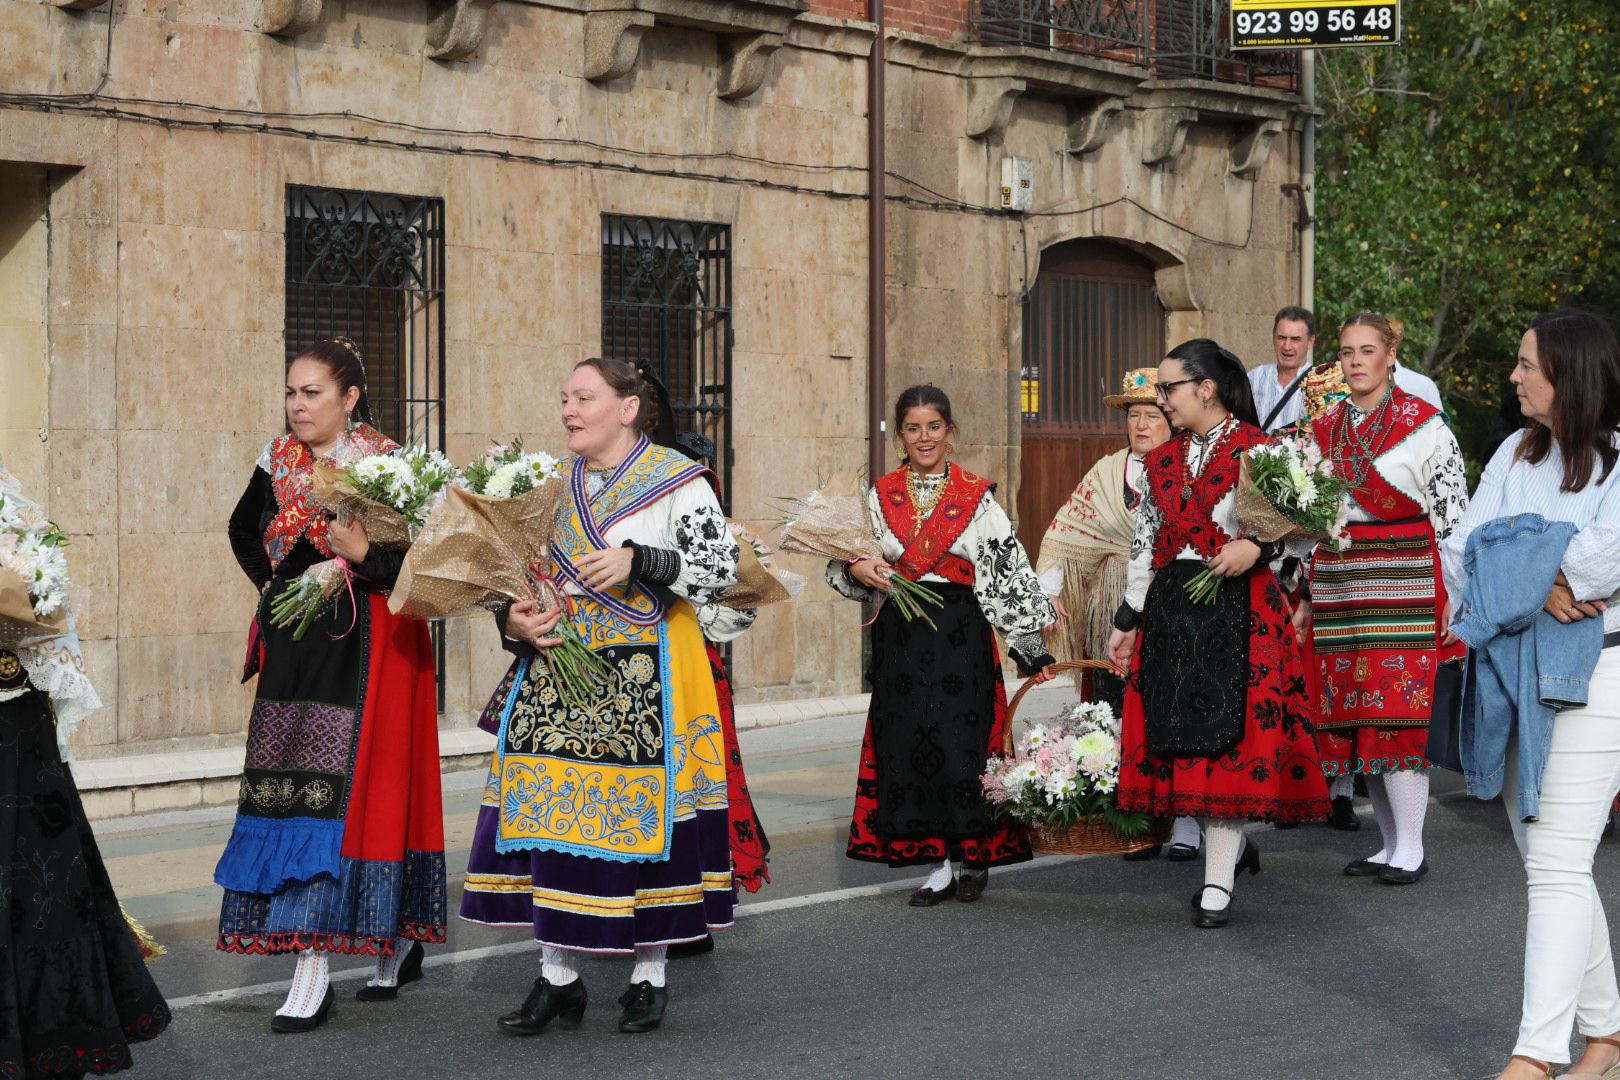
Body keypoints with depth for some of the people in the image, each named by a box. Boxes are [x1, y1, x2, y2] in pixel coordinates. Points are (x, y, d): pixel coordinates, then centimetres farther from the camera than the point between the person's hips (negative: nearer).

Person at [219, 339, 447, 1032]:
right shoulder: (278, 464, 8)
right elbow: (244, 532, 27)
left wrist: (363, 555, -24)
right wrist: (270, 582, 14)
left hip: (364, 650, -6)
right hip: (293, 649, 7)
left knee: (337, 791, -12)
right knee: (284, 790, 6)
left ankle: (313, 975, -12)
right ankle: (398, 942, 17)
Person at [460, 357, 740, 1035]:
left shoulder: (676, 480, -1)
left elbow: (722, 569, -9)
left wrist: (637, 561, -20)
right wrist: (515, 622, -2)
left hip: (643, 680, -4)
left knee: (643, 812, -3)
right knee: (551, 811, -1)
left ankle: (650, 974, 10)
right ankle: (558, 978, 8)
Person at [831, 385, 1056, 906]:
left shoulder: (977, 496, 3)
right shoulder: (880, 495, 9)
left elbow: (1009, 571, 0)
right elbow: (844, 565, 15)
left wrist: (1030, 647, -6)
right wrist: (857, 569, -10)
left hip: (961, 632, -2)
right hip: (901, 634, 2)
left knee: (962, 741, -5)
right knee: (907, 743, 0)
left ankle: (973, 857, 12)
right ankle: (938, 866, 9)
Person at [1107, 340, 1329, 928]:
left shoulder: (1259, 451, -3)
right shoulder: (1163, 460, 15)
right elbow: (1145, 545, 19)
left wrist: (1256, 547, -23)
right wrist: (1127, 620, 19)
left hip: (1238, 609, -6)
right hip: (1171, 610, 6)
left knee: (1227, 736, -8)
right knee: (1182, 734, 4)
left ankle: (1218, 881, -5)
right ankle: (1231, 842, 25)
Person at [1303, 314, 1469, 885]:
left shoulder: (1424, 424, -3)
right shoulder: (1324, 428, 13)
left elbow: (1453, 514, -3)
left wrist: (1449, 593, -8)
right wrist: (1309, 592, 16)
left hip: (1404, 578, -6)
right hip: (1338, 580, 6)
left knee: (1397, 713, -10)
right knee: (1354, 715, 5)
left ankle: (1411, 849, -3)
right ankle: (1391, 843, 15)